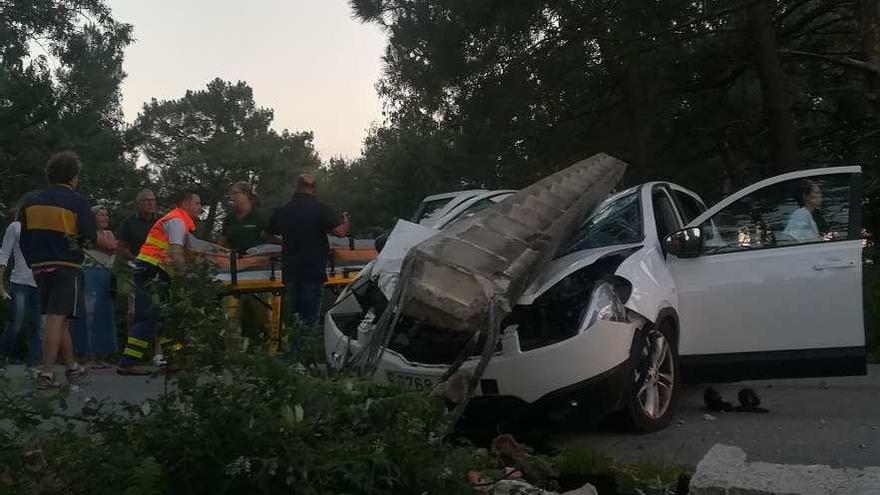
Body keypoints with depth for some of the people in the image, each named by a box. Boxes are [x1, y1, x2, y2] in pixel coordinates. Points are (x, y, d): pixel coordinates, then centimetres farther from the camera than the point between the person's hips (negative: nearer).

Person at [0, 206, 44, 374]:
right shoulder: (15, 227, 5)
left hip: (40, 285, 4)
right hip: (20, 283, -4)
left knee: (39, 328, 0)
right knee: (15, 327, -5)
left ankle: (34, 365, 4)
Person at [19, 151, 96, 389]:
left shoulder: (31, 201, 9)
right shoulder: (77, 201, -7)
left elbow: (24, 239, 12)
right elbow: (89, 237, -12)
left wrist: (34, 263, 20)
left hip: (39, 268, 6)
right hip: (67, 267, -6)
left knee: (59, 320, 15)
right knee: (56, 320, -7)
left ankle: (73, 368, 25)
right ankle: (47, 373, -11)